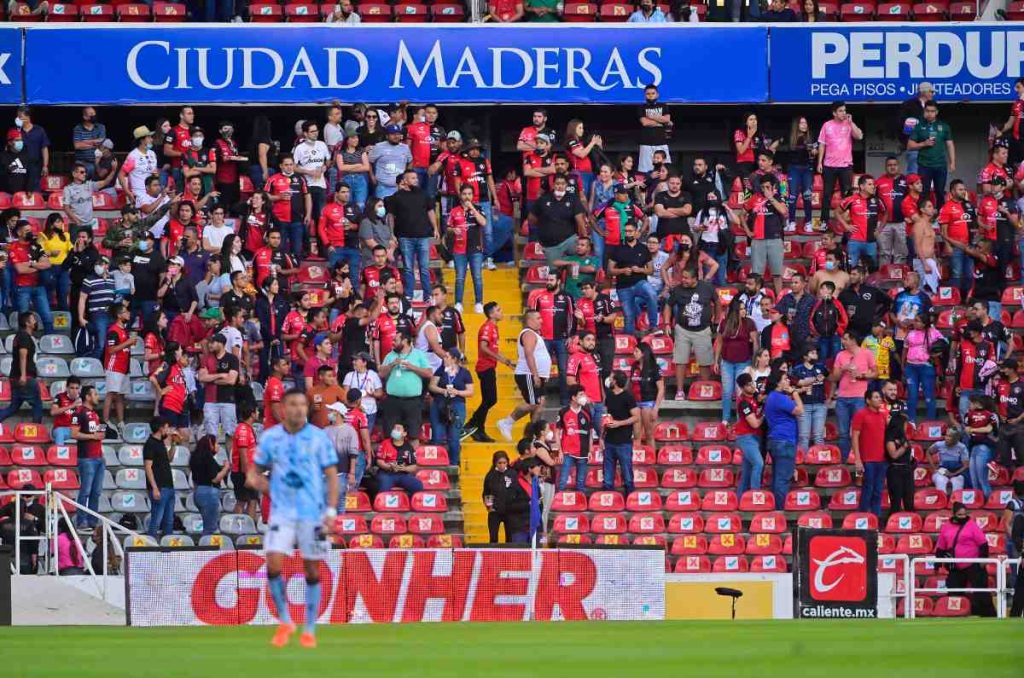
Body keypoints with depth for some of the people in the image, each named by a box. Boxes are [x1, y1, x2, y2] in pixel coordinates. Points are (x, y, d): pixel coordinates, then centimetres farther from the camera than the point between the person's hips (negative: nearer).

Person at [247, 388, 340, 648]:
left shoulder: (319, 437, 0)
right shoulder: (270, 437, 5)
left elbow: (331, 475, 2)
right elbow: (256, 470, 16)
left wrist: (331, 510, -7)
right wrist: (255, 478, -9)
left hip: (312, 512, -1)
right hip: (282, 512, 1)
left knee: (312, 570, 4)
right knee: (273, 563, -14)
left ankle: (309, 630, 13)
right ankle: (285, 622, 3)